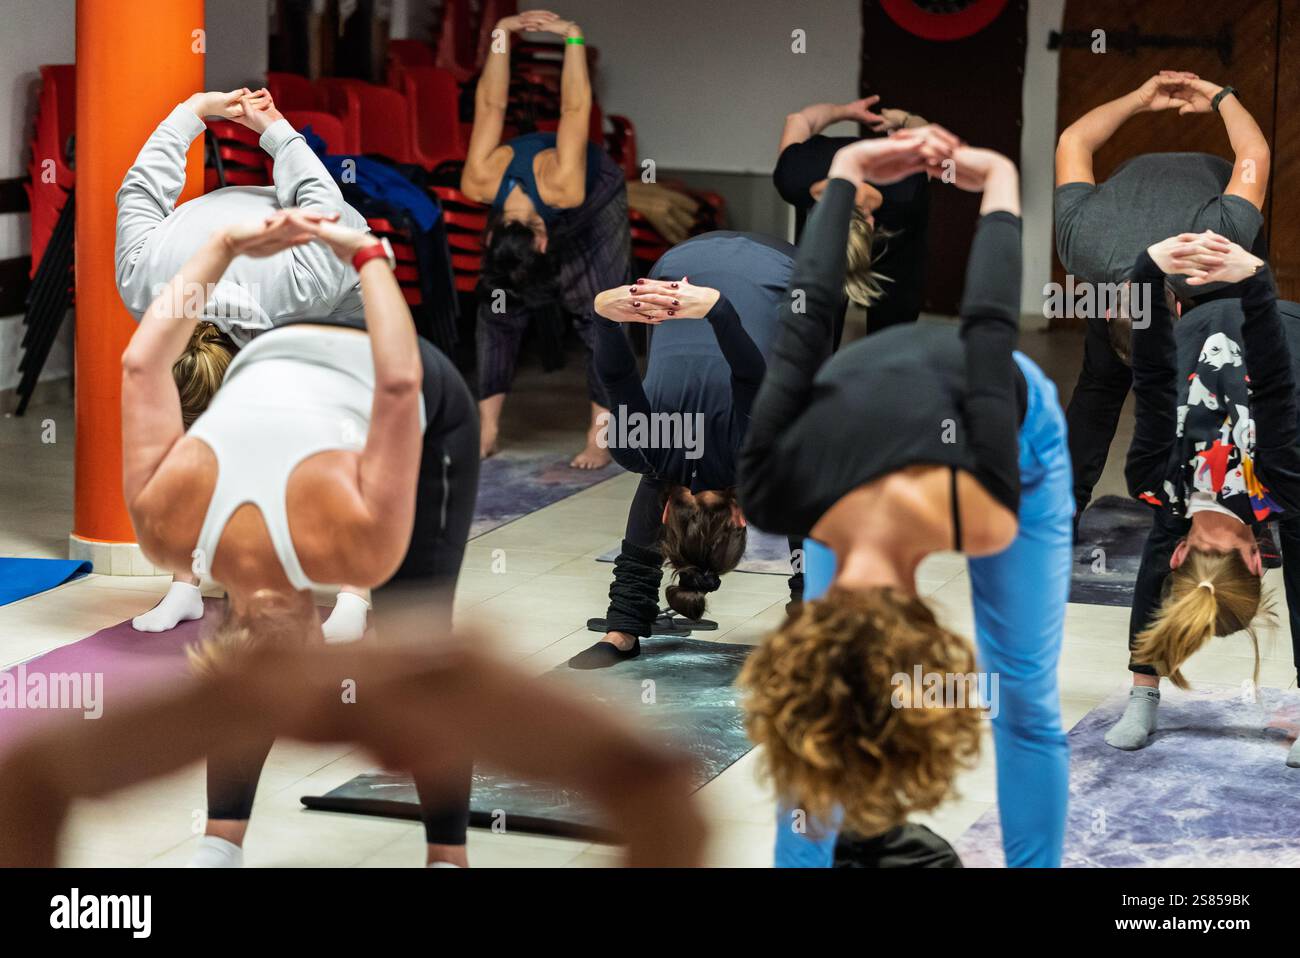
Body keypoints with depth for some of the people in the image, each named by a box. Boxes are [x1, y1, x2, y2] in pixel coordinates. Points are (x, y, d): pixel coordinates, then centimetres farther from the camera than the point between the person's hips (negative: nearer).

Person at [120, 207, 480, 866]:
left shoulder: (360, 545, -40)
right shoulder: (167, 522, -28)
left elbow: (401, 387, -38)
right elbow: (142, 364, -17)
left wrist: (366, 255, -23)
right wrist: (223, 249, -6)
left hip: (426, 406, -3)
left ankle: (450, 855, 0)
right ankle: (221, 845, 3)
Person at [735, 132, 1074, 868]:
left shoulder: (982, 517, -44)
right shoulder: (778, 497, -39)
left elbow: (991, 329, -31)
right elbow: (806, 321, -25)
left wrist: (999, 184, -17)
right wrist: (844, 175, -12)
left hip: (1017, 426, -1)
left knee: (1024, 695, -4)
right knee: (818, 699, -5)